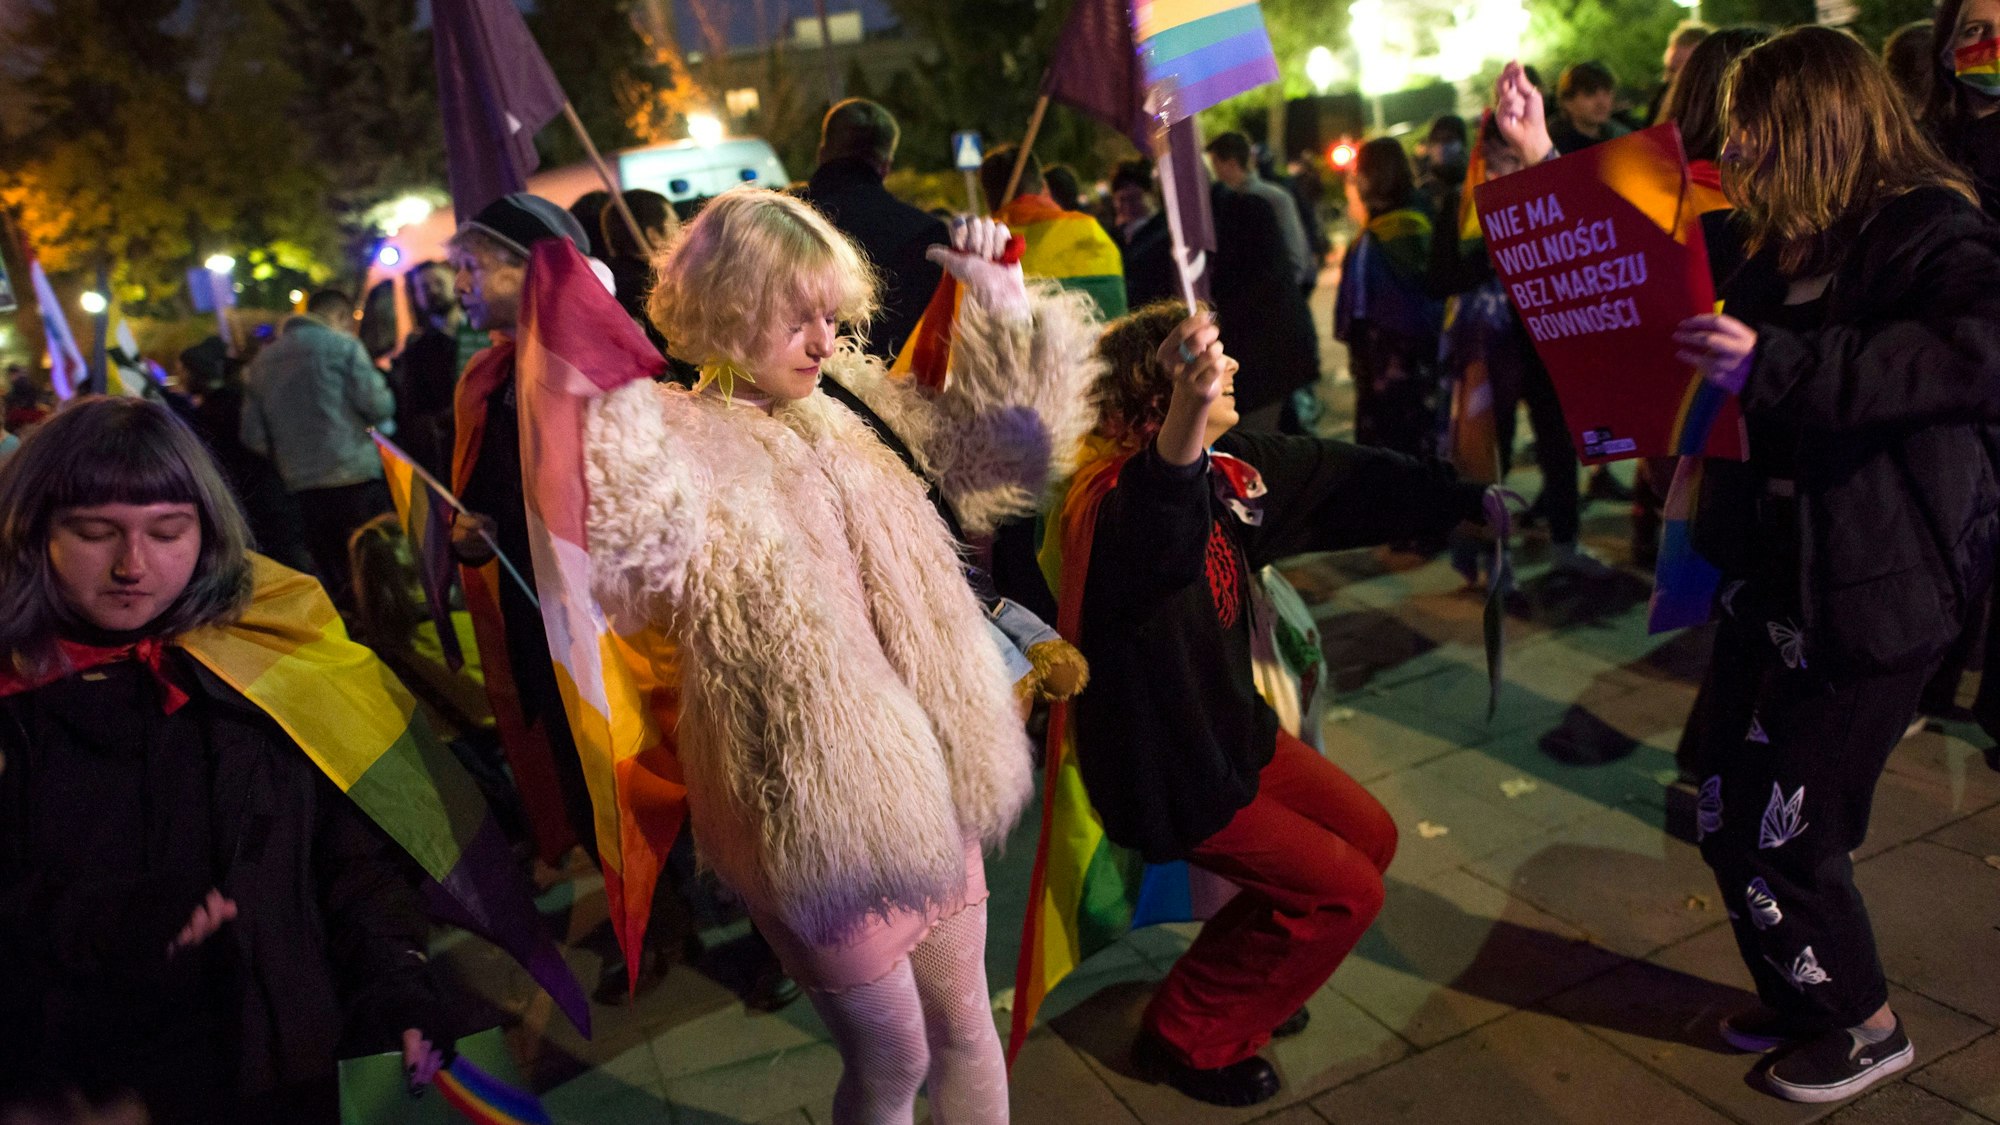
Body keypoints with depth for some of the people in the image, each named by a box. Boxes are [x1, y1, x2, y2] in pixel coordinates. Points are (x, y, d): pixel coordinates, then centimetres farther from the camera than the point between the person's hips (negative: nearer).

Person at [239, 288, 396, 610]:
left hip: (301, 486, 5)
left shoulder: (264, 360, 14)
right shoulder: (342, 345, -2)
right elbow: (377, 405, -11)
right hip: (354, 478, -5)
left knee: (333, 584, 9)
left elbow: (253, 436, 12)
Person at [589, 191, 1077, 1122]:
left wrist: (996, 292, 3)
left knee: (964, 1027, 19)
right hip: (812, 808, -6)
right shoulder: (680, 447, -14)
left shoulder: (846, 410, 6)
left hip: (925, 782, 6)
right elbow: (633, 544, -37)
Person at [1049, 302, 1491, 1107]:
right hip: (1167, 770, -9)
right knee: (1343, 888, -1)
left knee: (1369, 836, 17)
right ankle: (1189, 1036, 17)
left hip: (1233, 730, 9)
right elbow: (1157, 518, -55)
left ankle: (1243, 980, 35)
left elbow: (1347, 482, 8)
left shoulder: (1230, 468, -4)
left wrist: (1470, 499, 15)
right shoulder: (1115, 499, -30)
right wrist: (1188, 409, -73)